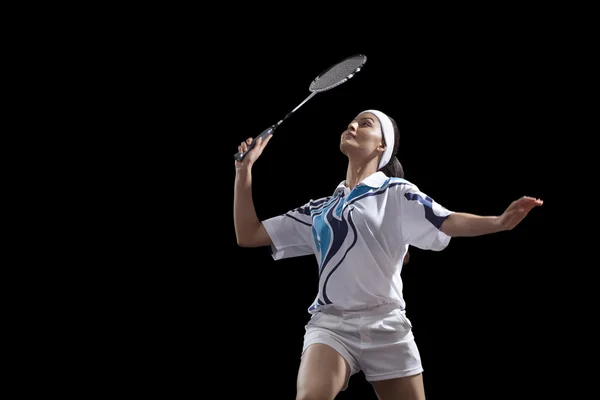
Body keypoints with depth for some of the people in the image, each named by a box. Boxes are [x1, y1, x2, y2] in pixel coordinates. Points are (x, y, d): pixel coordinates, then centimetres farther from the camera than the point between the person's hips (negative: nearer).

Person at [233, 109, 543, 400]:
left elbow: (448, 222, -10)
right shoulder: (319, 209, 19)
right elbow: (248, 236, 20)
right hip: (330, 321, 1)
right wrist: (244, 169, 13)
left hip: (386, 326, -1)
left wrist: (500, 221, -30)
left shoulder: (396, 192, 8)